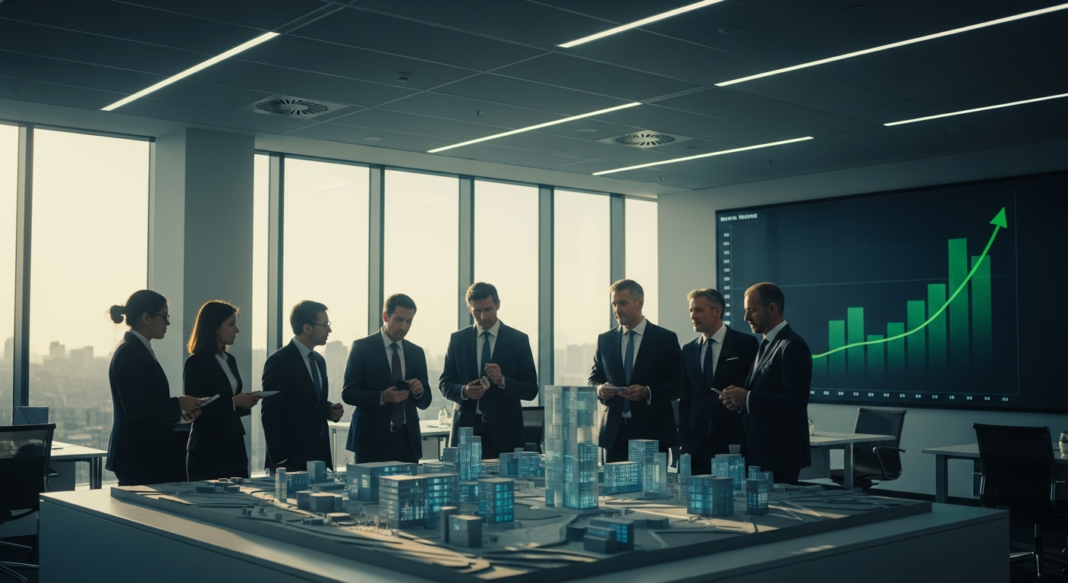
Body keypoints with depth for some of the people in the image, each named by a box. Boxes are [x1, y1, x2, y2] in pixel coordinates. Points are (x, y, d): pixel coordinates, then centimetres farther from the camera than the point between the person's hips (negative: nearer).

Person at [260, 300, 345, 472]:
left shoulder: (319, 360, 13)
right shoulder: (279, 361, -11)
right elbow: (270, 413, -13)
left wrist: (330, 410, 2)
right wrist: (279, 460, -16)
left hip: (320, 454, 7)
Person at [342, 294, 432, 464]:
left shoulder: (417, 352, 12)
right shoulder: (361, 347, 0)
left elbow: (425, 402, 14)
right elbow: (348, 393, -6)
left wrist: (419, 392, -9)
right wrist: (382, 397, -21)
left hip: (407, 441, 4)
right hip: (372, 440, -4)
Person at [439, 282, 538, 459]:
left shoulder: (519, 340, 2)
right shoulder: (458, 339, 8)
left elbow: (531, 390, -1)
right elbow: (444, 384, 9)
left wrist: (502, 381, -19)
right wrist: (464, 391, -13)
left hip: (504, 431, -1)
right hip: (466, 426, 1)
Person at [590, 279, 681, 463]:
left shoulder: (666, 339, 0)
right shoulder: (604, 340, 10)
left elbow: (679, 385, -2)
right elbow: (594, 379, 16)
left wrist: (648, 392, -17)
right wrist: (600, 389, -7)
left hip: (653, 432, -3)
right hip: (614, 433, 3)